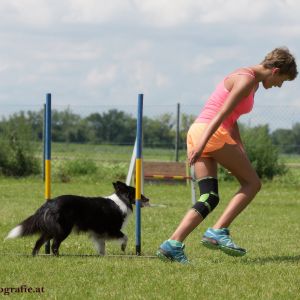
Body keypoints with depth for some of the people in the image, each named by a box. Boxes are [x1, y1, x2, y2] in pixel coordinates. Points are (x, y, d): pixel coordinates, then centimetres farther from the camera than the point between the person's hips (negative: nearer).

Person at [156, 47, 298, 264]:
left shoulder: (251, 80, 22)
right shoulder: (247, 80, -8)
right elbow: (222, 113, -18)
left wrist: (242, 153, 16)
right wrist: (202, 144, -25)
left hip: (196, 132, 9)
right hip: (212, 133, -9)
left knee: (209, 198, 3)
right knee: (252, 183, 1)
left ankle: (173, 245, -10)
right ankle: (218, 232, -9)